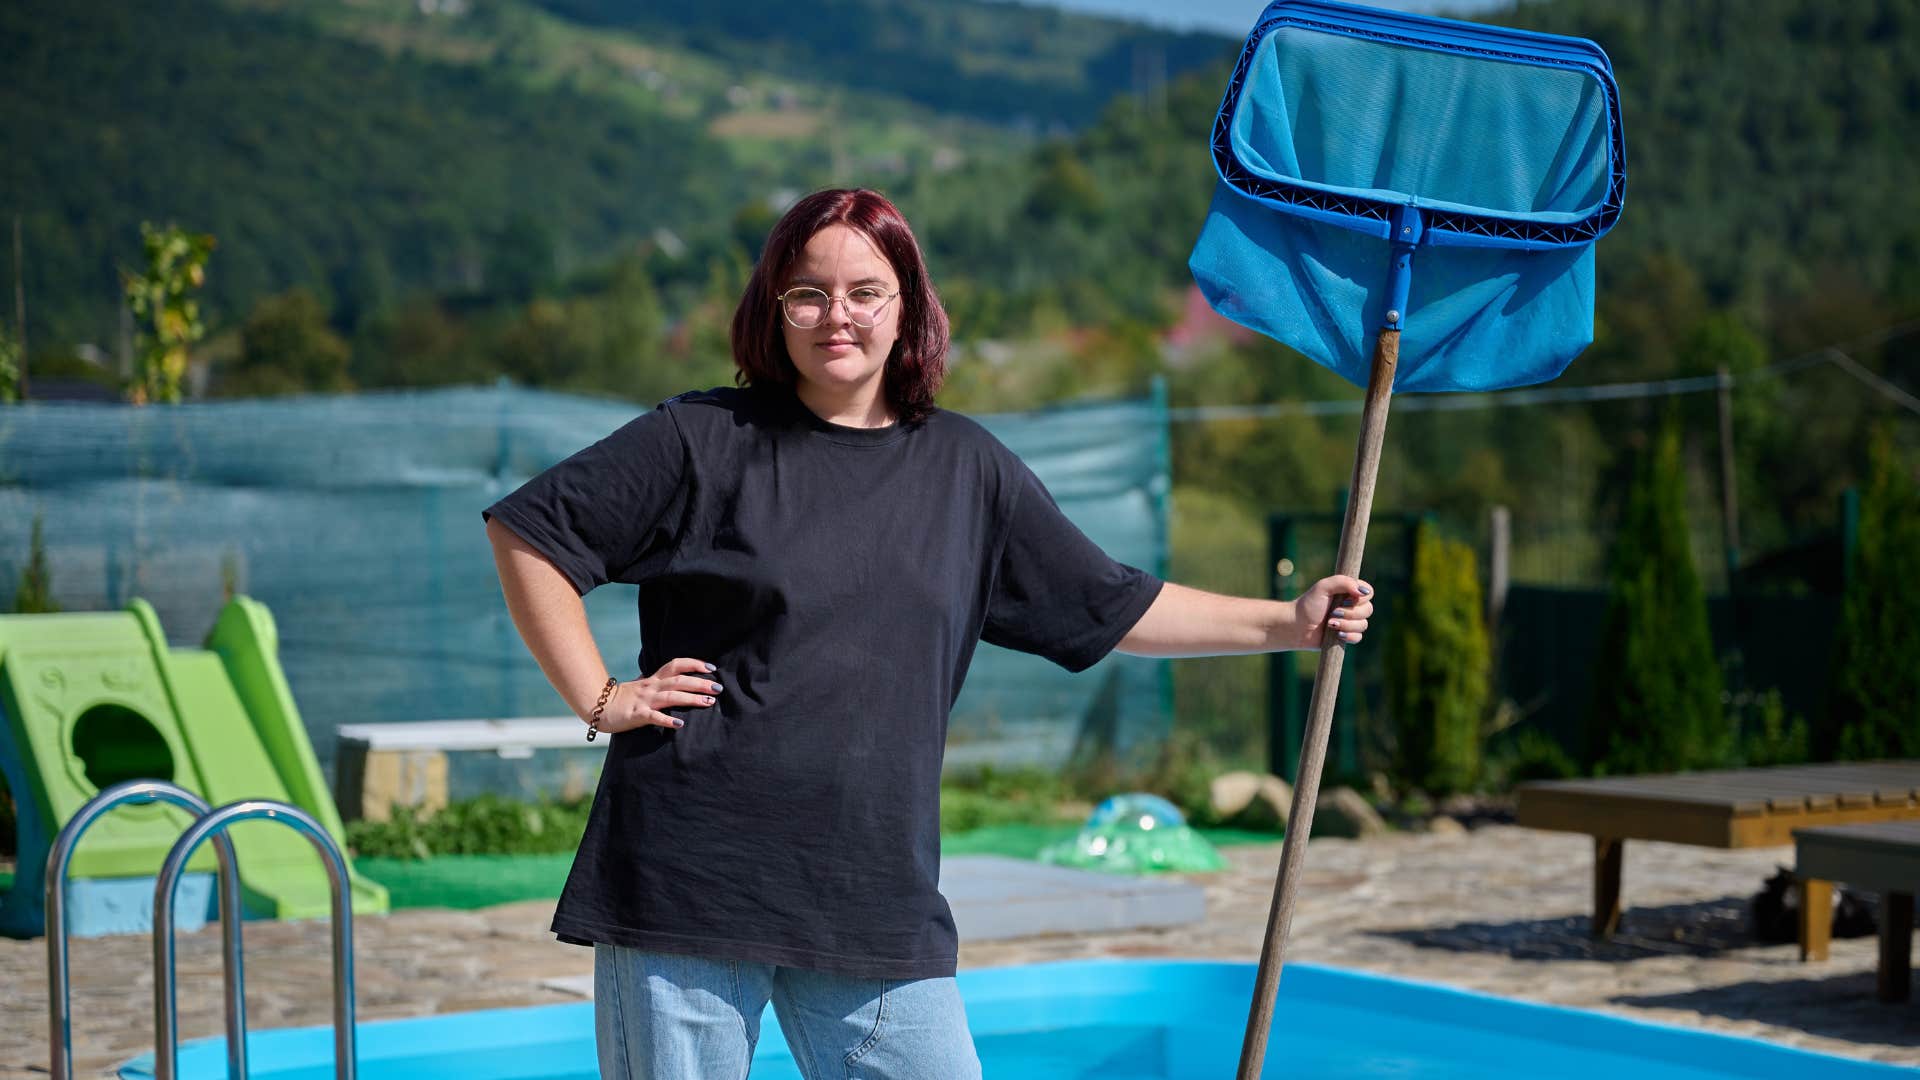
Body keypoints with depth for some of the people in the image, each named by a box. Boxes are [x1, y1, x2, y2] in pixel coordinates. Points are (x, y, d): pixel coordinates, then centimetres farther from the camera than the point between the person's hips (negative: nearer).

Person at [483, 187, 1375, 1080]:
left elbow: (1113, 609, 17)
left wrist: (1289, 622, 15)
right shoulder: (705, 440, 0)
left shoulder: (966, 468, 12)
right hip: (690, 875, -3)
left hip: (878, 901, 3)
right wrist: (598, 699, -4)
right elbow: (525, 530, 2)